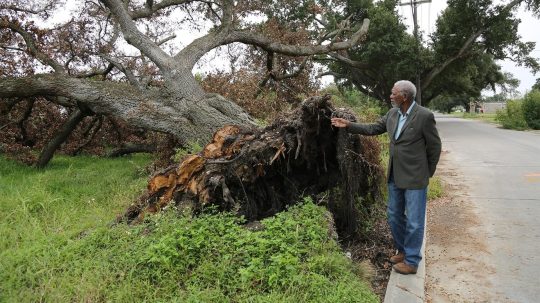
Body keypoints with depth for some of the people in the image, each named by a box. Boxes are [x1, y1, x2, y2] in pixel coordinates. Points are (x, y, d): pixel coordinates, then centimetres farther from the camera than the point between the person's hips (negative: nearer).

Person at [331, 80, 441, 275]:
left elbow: (434, 146, -8)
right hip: (395, 176, 7)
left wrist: (428, 173, 1)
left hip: (415, 178, -7)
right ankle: (403, 250, 36)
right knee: (394, 216, 17)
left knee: (414, 221, 4)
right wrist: (348, 125, 5)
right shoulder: (392, 113, 2)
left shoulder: (424, 116, -16)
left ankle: (411, 262, 19)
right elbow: (373, 129, 12)